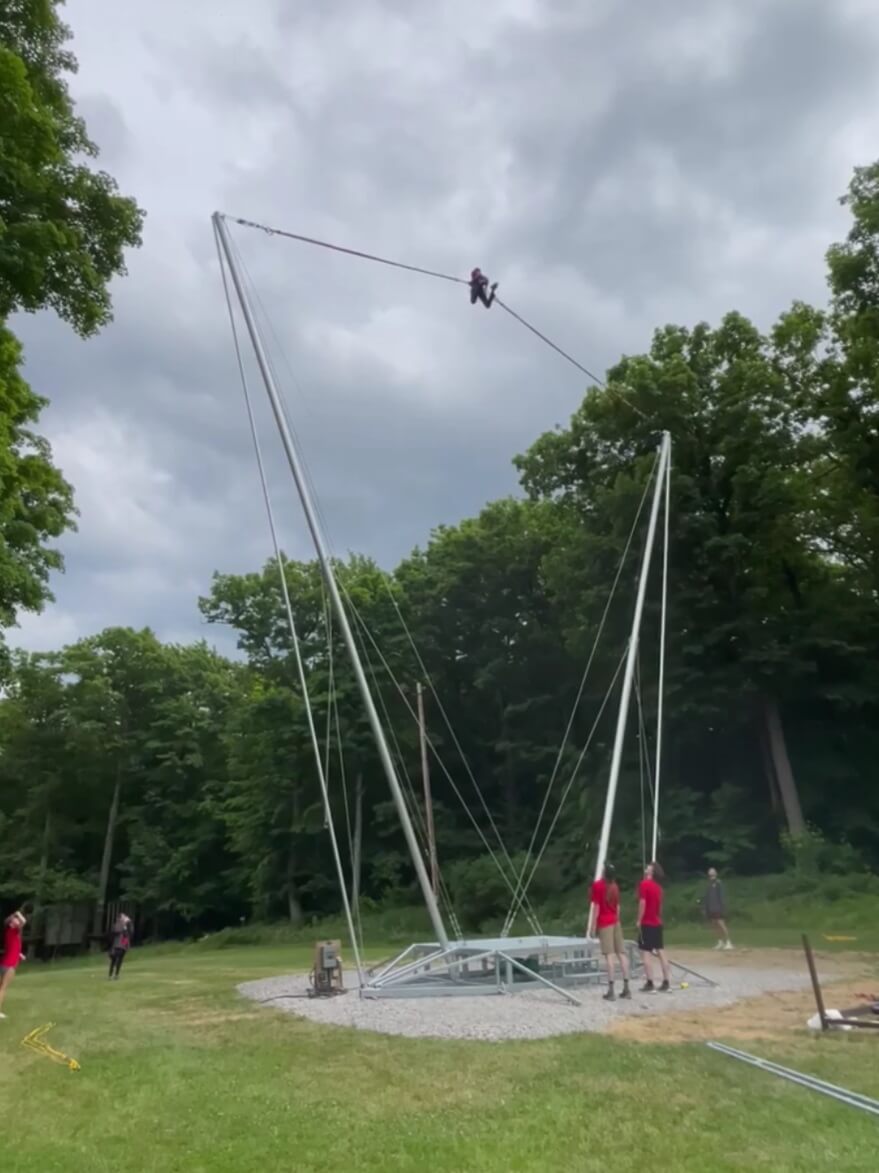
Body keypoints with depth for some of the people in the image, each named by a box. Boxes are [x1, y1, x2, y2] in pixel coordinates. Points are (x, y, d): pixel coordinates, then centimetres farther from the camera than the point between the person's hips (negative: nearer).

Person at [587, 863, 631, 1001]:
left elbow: (594, 907, -11)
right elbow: (617, 907, 14)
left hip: (604, 923, -6)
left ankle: (611, 991, -11)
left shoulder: (597, 885, -9)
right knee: (621, 954, 7)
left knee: (609, 955, -9)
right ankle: (626, 988, 11)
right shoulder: (615, 886, 10)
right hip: (616, 922, 6)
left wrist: (590, 928, -8)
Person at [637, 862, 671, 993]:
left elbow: (642, 903, -18)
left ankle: (650, 984, -5)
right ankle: (666, 983, 12)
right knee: (660, 951, 10)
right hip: (657, 923, 8)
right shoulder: (658, 886, 11)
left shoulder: (644, 884, -14)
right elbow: (660, 906, 16)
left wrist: (639, 921, -12)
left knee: (646, 952, -4)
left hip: (647, 923, -8)